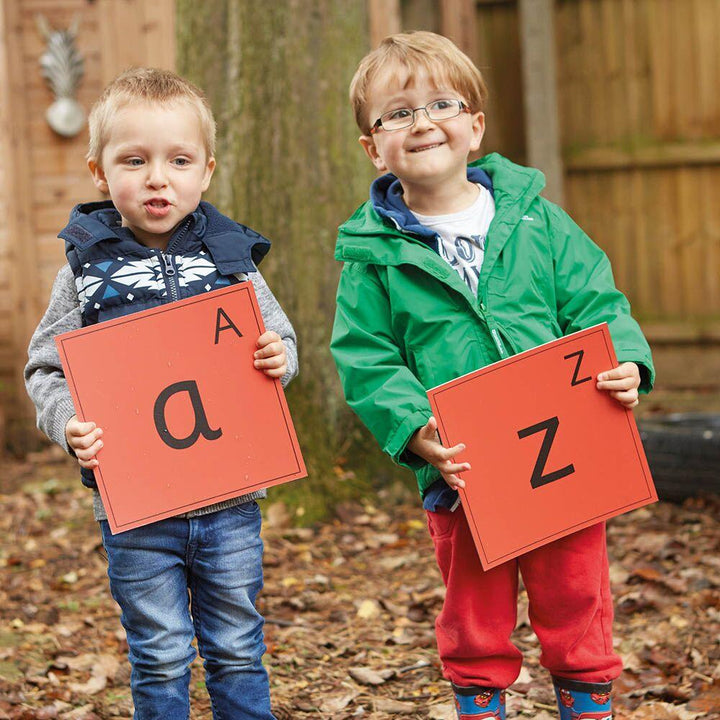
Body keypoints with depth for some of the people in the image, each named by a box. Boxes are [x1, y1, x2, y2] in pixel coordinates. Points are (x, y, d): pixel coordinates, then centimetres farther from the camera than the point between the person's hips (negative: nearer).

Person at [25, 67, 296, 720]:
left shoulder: (230, 258, 2)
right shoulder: (88, 267, -2)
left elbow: (279, 339, 12)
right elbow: (46, 368, 1)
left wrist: (278, 360, -11)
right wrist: (69, 424, -17)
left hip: (230, 497, 1)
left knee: (238, 651, 12)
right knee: (160, 660, 7)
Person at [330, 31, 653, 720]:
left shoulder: (535, 220, 2)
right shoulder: (374, 255, -2)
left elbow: (594, 304, 4)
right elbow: (367, 363, -4)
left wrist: (625, 361, -15)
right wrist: (413, 427, -19)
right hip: (461, 476, -1)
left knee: (576, 613, 11)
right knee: (475, 630, 12)